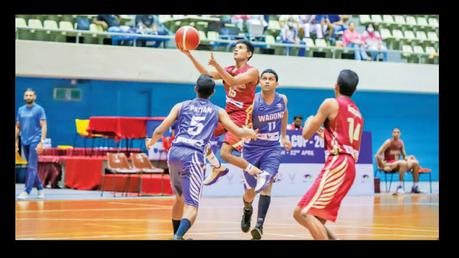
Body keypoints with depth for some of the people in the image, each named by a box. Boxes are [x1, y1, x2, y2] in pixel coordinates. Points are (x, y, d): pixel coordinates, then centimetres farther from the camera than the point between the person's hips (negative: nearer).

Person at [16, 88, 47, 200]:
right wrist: (16, 142, 12)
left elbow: (44, 127, -8)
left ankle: (26, 192, -14)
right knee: (32, 167, 11)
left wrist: (41, 142, -17)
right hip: (24, 142, 6)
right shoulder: (20, 110, 11)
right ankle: (40, 188, 22)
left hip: (35, 142, -6)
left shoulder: (39, 109, -4)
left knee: (32, 167, -10)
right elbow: (17, 127, 17)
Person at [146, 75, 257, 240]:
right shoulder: (217, 112, 16)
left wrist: (151, 142, 32)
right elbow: (238, 132, 17)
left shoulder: (181, 106, 17)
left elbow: (159, 131, 10)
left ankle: (176, 235, 37)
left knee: (180, 198, 27)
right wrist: (250, 132, 40)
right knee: (192, 206, -8)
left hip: (174, 153, 3)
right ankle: (178, 236, -34)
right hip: (194, 157, -3)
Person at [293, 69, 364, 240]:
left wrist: (310, 120, 23)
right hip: (348, 166, 9)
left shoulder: (331, 103, -1)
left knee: (306, 214, -14)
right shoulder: (358, 113, 23)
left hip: (337, 164, -8)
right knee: (300, 213, 11)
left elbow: (306, 134, 0)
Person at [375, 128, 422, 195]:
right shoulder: (389, 142, -9)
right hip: (389, 165, -7)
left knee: (415, 163, -9)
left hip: (397, 163, 7)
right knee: (403, 163, -35)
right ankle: (400, 186, -34)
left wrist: (408, 158, -4)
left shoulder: (401, 143, 10)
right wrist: (383, 166, -14)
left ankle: (415, 187, -8)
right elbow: (378, 155, -13)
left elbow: (404, 156, 18)